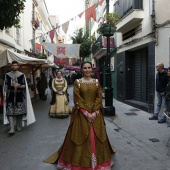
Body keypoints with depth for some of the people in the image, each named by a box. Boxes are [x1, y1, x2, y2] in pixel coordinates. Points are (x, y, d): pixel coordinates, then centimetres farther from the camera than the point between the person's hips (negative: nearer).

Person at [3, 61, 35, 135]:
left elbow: (24, 85, 1)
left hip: (19, 95, -1)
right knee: (10, 112, -8)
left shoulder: (22, 75, 1)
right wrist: (4, 95, 0)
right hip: (10, 95, 1)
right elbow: (5, 86, 6)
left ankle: (19, 126, 21)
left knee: (19, 111, 4)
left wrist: (18, 85, -19)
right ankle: (12, 129, -8)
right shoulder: (7, 75, 6)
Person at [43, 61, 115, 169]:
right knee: (81, 137, 2)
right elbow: (77, 100, -8)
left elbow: (99, 98, 0)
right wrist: (86, 113, -15)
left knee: (96, 137, 9)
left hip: (95, 113, 2)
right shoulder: (78, 82, -2)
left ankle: (99, 160, 27)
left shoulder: (96, 82, 5)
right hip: (81, 114, -2)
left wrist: (95, 112, -11)